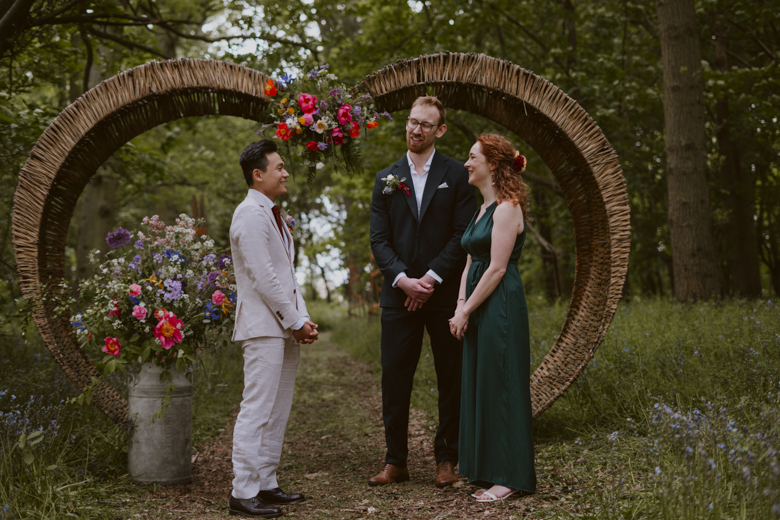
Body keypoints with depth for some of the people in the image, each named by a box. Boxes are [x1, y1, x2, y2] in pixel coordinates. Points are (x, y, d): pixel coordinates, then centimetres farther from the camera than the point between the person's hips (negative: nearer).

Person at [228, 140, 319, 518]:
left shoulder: (272, 214, 20)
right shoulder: (250, 215, -12)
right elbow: (263, 277, -18)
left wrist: (302, 319, 9)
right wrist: (296, 321, -12)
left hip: (284, 328, 10)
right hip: (263, 327, -10)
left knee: (277, 412, 13)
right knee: (257, 411, -9)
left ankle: (265, 483, 20)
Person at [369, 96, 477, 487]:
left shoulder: (457, 175, 2)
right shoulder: (386, 179, 10)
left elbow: (464, 234, -4)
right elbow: (379, 239, 5)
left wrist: (433, 277, -13)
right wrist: (403, 279, -10)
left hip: (446, 294, -2)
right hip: (399, 294, 2)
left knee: (451, 380, 5)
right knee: (394, 378, 2)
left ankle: (446, 460, 17)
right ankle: (395, 461, 12)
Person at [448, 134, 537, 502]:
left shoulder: (507, 208, -11)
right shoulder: (482, 209, 17)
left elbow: (497, 268, -16)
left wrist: (466, 311, -13)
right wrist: (460, 305, 2)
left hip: (501, 307, -9)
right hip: (478, 309, 9)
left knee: (500, 386, -5)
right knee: (479, 386, 11)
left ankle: (511, 477, 2)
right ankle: (489, 471, 19)